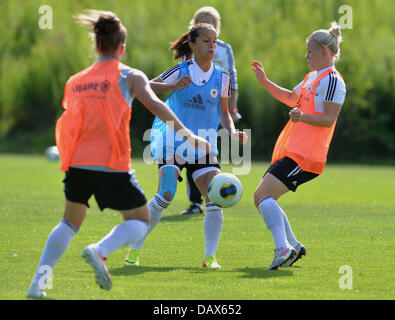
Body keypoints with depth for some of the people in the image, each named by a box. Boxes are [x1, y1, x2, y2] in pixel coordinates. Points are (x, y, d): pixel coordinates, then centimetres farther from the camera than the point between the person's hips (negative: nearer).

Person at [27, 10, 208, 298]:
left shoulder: (75, 81, 16)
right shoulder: (130, 76, 3)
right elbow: (155, 105, -12)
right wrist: (185, 133, -16)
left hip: (77, 164, 4)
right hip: (112, 166, -4)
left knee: (70, 223, 24)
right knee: (140, 222, 11)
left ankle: (40, 278, 7)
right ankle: (100, 250, -18)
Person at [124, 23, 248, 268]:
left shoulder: (222, 77, 7)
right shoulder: (181, 72, -3)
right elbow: (148, 87, -11)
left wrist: (233, 132, -2)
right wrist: (174, 86, -27)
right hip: (173, 140, -4)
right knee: (166, 195, -16)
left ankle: (210, 256, -3)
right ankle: (135, 249, -3)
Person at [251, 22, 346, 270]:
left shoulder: (332, 80, -10)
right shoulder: (314, 77, 20)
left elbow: (329, 119, -18)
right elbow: (292, 98, 37)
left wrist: (302, 117, -34)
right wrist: (265, 82, 31)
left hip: (305, 156, -10)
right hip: (291, 151, 10)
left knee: (263, 195, -22)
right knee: (262, 198, 10)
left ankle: (284, 249, -28)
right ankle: (294, 246, 18)